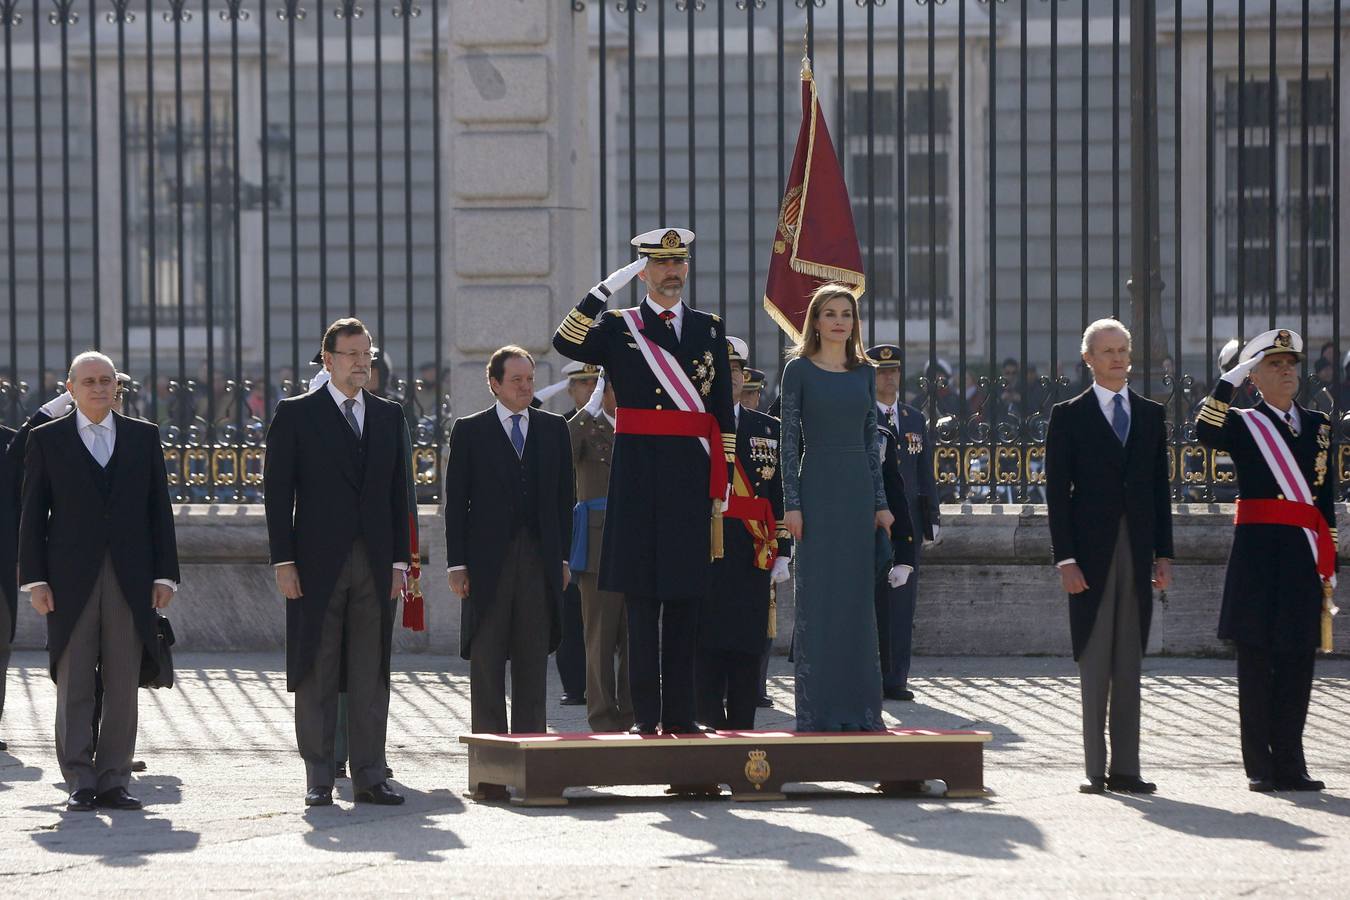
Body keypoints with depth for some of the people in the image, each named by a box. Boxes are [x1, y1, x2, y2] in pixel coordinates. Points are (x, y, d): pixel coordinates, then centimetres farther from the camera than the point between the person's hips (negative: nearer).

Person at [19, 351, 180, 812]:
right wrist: (35, 579, -4)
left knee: (123, 687, 1)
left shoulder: (143, 437, 11)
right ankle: (80, 783, 2)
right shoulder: (47, 440, 6)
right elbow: (32, 514, 4)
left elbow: (159, 509, 10)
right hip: (71, 581, -1)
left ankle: (114, 781, 5)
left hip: (130, 581, 2)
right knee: (73, 687, -1)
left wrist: (164, 574, 3)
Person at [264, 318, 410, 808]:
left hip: (375, 565, 3)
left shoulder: (388, 415, 13)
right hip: (317, 565, -3)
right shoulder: (295, 414, 2)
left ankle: (369, 776, 7)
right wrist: (284, 561, -9)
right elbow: (278, 492, -2)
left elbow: (398, 493, 13)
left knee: (371, 675, 4)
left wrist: (399, 560, 5)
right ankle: (319, 777, 5)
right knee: (317, 674, 0)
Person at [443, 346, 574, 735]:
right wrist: (456, 564, -5)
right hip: (488, 561, -2)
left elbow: (564, 496, 12)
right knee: (486, 659, 0)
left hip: (539, 559, 2)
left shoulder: (554, 428, 11)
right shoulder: (470, 431, 3)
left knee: (533, 659, 4)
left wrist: (562, 557, 6)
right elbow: (456, 502, 1)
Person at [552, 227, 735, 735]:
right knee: (642, 597, -2)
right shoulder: (617, 328, 5)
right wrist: (607, 288, -18)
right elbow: (566, 344, -16)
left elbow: (723, 414, 12)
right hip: (639, 476, -3)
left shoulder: (709, 330, 13)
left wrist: (721, 483, 7)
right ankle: (646, 716, 0)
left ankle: (679, 714, 11)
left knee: (685, 597, 6)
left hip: (693, 477, 3)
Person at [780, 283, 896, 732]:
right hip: (818, 487, -4)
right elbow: (789, 439, -3)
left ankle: (859, 708, 10)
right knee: (817, 598, -3)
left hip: (858, 489, 4)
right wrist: (792, 504, -10)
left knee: (858, 598, 5)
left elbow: (871, 440, 13)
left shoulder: (864, 371, 11)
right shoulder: (799, 369, -1)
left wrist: (881, 502, 8)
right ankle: (817, 710, 0)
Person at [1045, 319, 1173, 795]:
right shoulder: (1069, 416, 3)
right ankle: (1095, 769, 0)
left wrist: (1164, 553, 6)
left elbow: (1160, 487, 13)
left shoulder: (1151, 414, 13)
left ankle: (1125, 769, 7)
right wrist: (1064, 557, -10)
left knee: (1129, 664, 5)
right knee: (1094, 663, -3)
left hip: (1137, 553, 3)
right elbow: (1057, 489, -2)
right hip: (1091, 554, -3)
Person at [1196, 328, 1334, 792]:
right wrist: (1232, 378, -18)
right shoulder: (1242, 424, 4)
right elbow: (1206, 433, -20)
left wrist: (1328, 563, 12)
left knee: (1297, 659, 3)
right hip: (1258, 554, -4)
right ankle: (1260, 767, 3)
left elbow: (1326, 500, 16)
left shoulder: (1318, 425, 15)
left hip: (1304, 557, 4)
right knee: (1256, 660, -1)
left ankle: (1289, 764, 9)